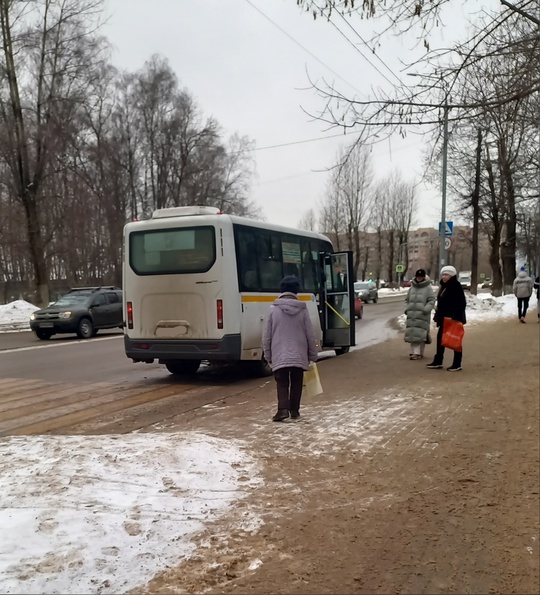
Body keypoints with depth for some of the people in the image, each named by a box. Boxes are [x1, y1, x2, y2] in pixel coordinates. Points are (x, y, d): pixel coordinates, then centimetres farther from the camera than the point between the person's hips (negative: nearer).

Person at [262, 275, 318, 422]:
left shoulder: (274, 309, -5)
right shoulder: (302, 309, -3)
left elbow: (266, 336, -2)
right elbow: (310, 335, 1)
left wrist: (268, 356, 9)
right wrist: (312, 356, 12)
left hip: (280, 356, -1)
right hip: (299, 356, 1)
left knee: (282, 384, 5)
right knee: (296, 384, 13)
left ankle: (283, 409, -12)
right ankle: (295, 411, 19)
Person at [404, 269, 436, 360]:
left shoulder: (428, 288, -1)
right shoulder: (412, 287, 14)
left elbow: (431, 301, -5)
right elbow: (407, 300, 22)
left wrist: (426, 310, -17)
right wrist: (407, 308, 7)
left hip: (422, 315, -5)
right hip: (411, 314, 5)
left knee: (420, 334, -10)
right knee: (412, 333, 5)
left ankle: (419, 352, -8)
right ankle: (414, 351, 13)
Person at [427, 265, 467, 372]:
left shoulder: (456, 286, -14)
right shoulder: (444, 286, 13)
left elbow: (462, 303, -20)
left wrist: (456, 316, -26)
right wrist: (438, 314, 17)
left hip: (453, 318, -9)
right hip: (444, 317, 9)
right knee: (440, 338, 12)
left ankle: (457, 365, 7)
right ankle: (438, 362, 20)